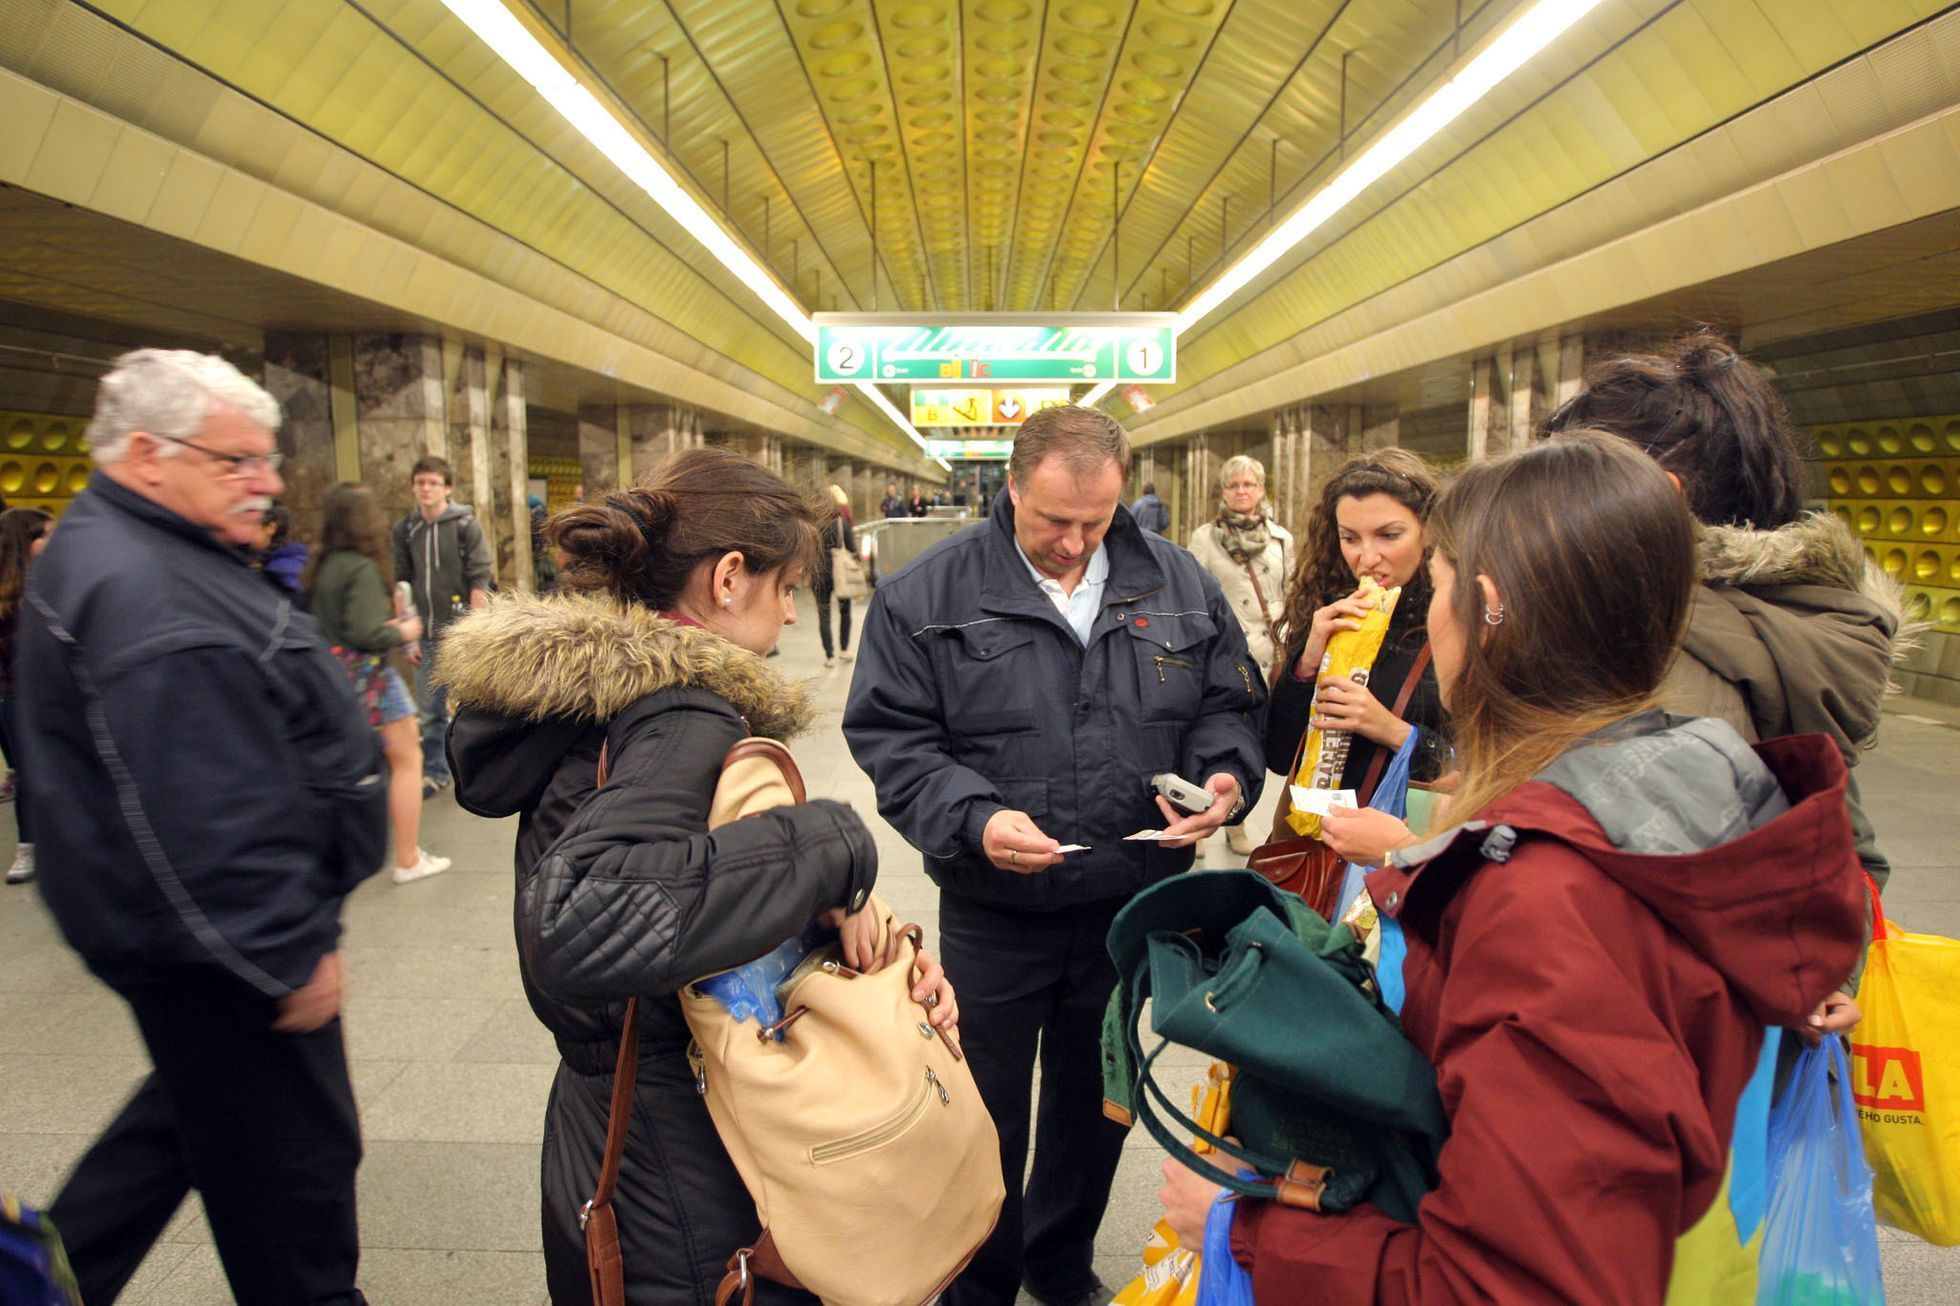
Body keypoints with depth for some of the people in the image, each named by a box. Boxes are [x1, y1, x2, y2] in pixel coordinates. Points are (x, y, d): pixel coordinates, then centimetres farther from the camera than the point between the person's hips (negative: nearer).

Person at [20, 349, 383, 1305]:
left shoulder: (137, 552, 10)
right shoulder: (144, 596, -27)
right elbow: (203, 818, -30)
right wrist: (290, 955, -23)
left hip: (199, 935, 11)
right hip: (219, 945, -11)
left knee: (198, 1109, 28)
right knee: (292, 1153, 6)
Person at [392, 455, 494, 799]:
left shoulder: (466, 526, -5)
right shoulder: (405, 530, 6)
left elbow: (480, 583, -8)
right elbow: (402, 587, 9)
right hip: (427, 637, 4)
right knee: (430, 711, 9)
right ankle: (435, 772, 22)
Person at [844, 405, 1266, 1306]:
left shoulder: (1179, 584, 0)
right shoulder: (928, 595, -9)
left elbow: (1230, 704, 8)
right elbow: (890, 738, -11)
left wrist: (1225, 777, -13)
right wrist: (974, 819, -25)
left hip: (1134, 901, 3)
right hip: (993, 914, -3)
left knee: (1097, 1100, 22)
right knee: (988, 1111, 15)